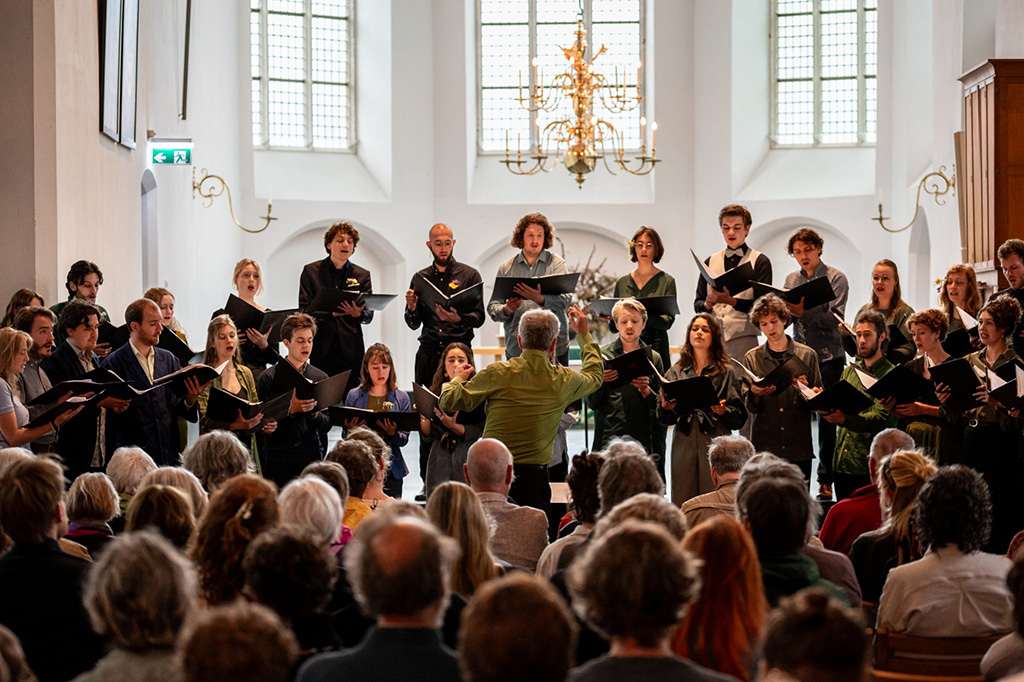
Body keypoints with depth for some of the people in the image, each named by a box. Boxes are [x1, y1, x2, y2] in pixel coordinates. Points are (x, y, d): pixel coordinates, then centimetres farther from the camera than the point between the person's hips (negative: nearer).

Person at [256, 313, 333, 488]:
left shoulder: (320, 378, 11)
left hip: (311, 456, 2)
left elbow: (326, 427, 8)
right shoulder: (268, 378, 1)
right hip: (278, 459, -2)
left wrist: (313, 411, -11)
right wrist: (291, 409, -16)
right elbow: (264, 423, -4)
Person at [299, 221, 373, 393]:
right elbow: (304, 309, -1)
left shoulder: (362, 275, 12)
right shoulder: (311, 271, 7)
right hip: (321, 347, -1)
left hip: (350, 348, 1)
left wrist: (358, 314, -19)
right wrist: (330, 312, -19)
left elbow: (369, 314, 6)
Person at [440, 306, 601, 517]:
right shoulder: (563, 381, 1)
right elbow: (595, 374, 26)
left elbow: (449, 402, 4)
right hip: (533, 475, 0)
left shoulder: (497, 373, -5)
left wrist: (459, 378, 26)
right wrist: (584, 334, 39)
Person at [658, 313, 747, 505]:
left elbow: (740, 417, 3)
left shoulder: (726, 373, 7)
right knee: (682, 503, -2)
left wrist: (723, 411, -16)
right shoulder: (676, 372, 14)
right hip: (684, 445, 2)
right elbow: (665, 419, 10)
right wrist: (665, 407, -10)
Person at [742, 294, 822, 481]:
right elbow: (749, 407, 4)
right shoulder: (752, 358, 9)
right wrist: (755, 394, -18)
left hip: (799, 446, 0)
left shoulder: (807, 355, 6)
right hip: (764, 445, 0)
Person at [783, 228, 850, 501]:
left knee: (826, 417, -3)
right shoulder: (791, 280, 15)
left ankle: (826, 480, 2)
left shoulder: (836, 278, -1)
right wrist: (784, 310, -9)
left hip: (828, 357, -4)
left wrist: (803, 312, -23)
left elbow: (835, 319, -12)